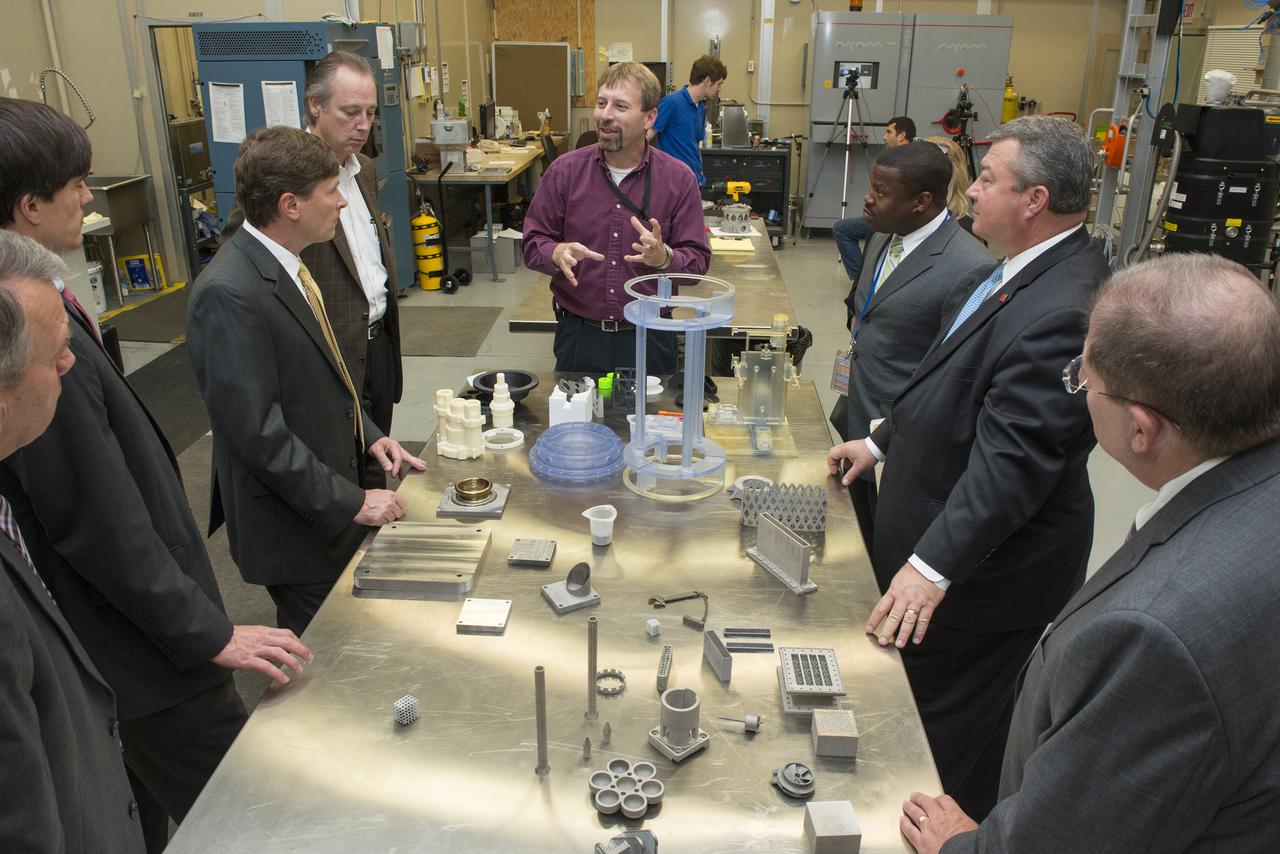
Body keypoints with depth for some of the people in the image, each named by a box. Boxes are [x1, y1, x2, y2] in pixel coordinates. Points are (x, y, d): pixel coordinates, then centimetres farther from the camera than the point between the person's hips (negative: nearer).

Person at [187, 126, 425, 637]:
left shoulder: (284, 264, 5)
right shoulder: (229, 295, -26)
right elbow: (258, 431, -26)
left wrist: (367, 435, 7)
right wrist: (351, 502, -21)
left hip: (332, 486, 9)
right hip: (295, 527, -8)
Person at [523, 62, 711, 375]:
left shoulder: (679, 179, -4)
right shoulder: (564, 171, -1)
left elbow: (697, 261, -4)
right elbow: (533, 244, 2)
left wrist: (664, 257, -25)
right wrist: (557, 253, -20)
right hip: (577, 335, 1)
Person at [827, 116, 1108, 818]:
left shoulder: (1060, 310, -28)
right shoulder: (1024, 271, 6)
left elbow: (1012, 456, -31)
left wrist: (934, 565, -31)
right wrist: (883, 442, 18)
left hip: (984, 570, -10)